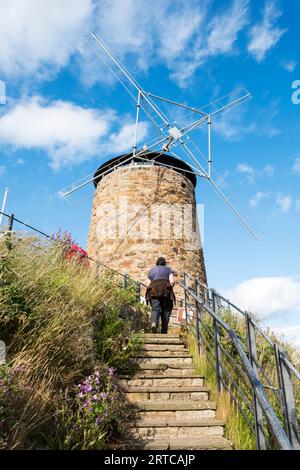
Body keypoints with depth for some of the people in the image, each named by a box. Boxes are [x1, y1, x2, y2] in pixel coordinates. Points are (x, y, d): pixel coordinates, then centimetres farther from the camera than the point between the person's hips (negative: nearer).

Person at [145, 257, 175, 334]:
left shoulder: (151, 270, 25)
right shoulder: (168, 269, 19)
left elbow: (147, 284, 14)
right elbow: (172, 281, 2)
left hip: (153, 290, 2)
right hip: (166, 290, -1)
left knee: (155, 308, -11)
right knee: (166, 310, 0)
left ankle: (154, 323, -40)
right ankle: (164, 332, -9)